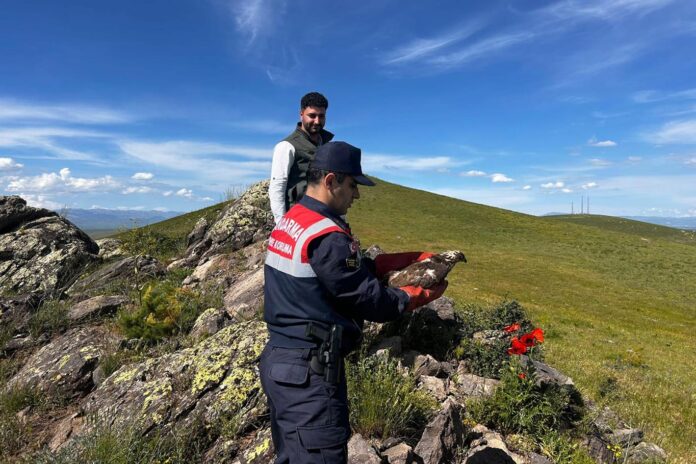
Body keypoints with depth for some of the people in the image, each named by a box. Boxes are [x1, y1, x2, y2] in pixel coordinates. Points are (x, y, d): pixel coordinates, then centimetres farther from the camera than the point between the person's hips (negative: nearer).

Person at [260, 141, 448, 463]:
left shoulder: (289, 221, 8)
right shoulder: (326, 236, -23)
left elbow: (354, 267, 10)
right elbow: (373, 301, -16)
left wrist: (414, 258, 7)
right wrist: (424, 294, 1)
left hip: (278, 358, 10)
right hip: (308, 372, -10)